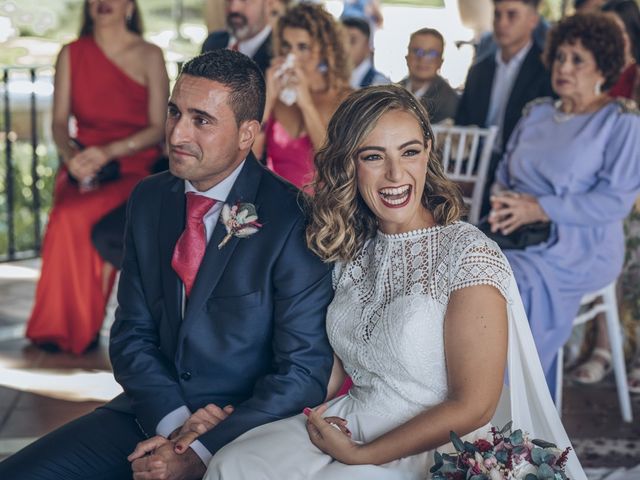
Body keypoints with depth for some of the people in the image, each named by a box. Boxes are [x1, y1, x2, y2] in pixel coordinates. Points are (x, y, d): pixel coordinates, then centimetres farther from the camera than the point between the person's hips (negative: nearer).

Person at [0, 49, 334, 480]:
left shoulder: (292, 221, -14)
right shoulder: (149, 199, 5)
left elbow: (304, 371, -14)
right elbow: (133, 332, 7)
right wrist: (176, 422, -9)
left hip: (247, 428, -5)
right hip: (153, 413, 5)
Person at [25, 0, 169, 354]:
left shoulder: (149, 56, 0)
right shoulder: (72, 54, 9)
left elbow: (159, 127, -4)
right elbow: (59, 122, 7)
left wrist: (109, 151, -18)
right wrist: (70, 155, -15)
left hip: (134, 165, -2)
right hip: (82, 164, 2)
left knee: (74, 217, -32)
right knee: (67, 216, -31)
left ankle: (77, 327, -14)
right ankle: (77, 326, -17)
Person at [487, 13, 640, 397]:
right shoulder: (537, 113, 19)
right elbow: (505, 174, 21)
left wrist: (539, 208, -17)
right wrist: (504, 201, -4)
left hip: (580, 249, -5)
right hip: (517, 234, 5)